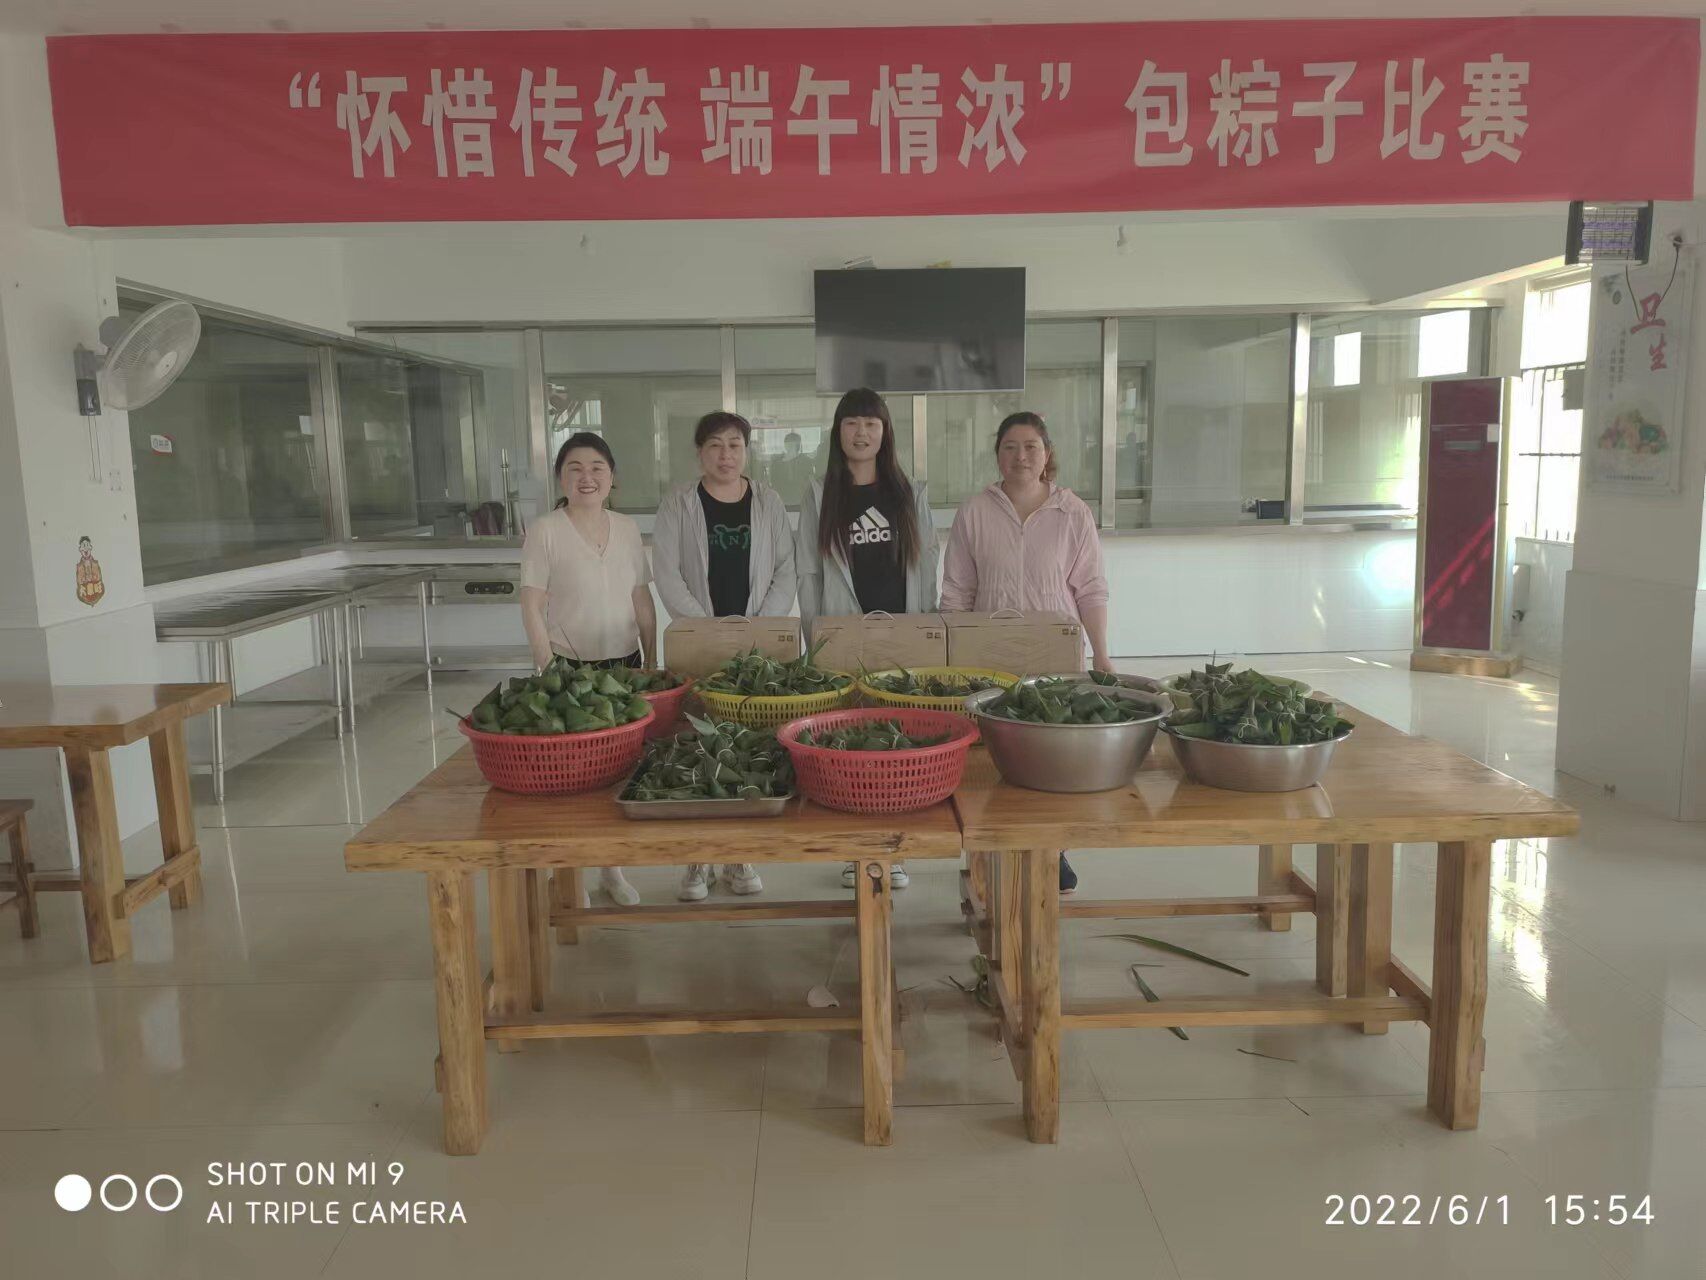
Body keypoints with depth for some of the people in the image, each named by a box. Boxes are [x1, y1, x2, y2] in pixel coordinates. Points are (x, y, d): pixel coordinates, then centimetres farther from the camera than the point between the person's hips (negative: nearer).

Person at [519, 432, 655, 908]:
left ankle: (612, 866, 21)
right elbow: (532, 608, -7)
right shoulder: (545, 531, -6)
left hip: (625, 663, 4)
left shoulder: (627, 529, 6)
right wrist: (548, 670, -12)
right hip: (570, 666, -4)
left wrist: (652, 662, 8)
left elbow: (642, 601, 11)